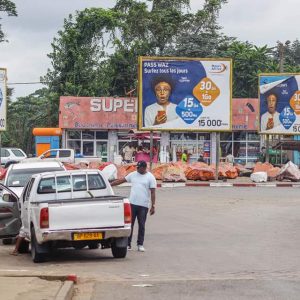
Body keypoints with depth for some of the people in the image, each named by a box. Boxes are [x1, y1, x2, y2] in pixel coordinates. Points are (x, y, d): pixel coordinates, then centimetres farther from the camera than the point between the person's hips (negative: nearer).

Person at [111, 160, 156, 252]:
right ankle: (128, 244, 8)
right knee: (130, 224, 3)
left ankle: (140, 245, 11)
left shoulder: (150, 177, -3)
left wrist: (153, 206, -11)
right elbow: (121, 180, 14)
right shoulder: (133, 175, 8)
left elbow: (153, 192, -6)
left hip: (143, 205, -3)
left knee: (141, 225, 4)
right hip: (132, 203, 3)